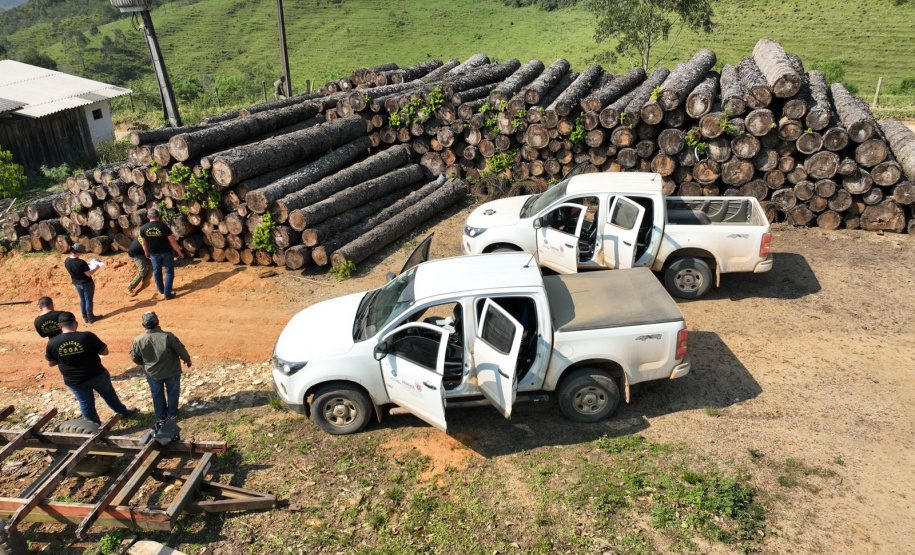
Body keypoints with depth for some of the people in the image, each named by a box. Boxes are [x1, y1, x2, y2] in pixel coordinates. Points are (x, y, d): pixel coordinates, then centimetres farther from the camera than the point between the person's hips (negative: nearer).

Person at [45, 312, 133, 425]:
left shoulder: (52, 343, -13)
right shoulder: (87, 336, -21)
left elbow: (50, 363, 1)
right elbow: (105, 351, -12)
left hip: (73, 381, 1)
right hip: (96, 375, -1)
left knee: (86, 404, 20)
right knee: (109, 394, 23)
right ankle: (123, 412, 42)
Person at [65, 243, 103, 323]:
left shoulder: (67, 261, -7)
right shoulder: (81, 262, -29)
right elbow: (88, 274, -22)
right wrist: (96, 268, -8)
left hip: (76, 283, 7)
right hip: (86, 283, -7)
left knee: (82, 299, 21)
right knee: (88, 300, 9)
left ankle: (85, 317, 31)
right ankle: (90, 317, 21)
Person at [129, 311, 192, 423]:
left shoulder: (138, 341, -21)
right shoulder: (168, 337, -29)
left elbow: (134, 358, -4)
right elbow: (181, 350, -17)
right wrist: (187, 359, 4)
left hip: (152, 373, 2)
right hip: (171, 371, -2)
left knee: (157, 394, 24)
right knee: (172, 392, 22)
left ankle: (161, 416, 39)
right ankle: (172, 414, 36)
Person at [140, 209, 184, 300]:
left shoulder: (143, 229, -9)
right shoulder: (164, 227, -18)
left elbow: (144, 243, 4)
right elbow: (173, 242, -13)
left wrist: (146, 253, 23)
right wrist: (179, 252, 1)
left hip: (154, 254, 3)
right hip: (166, 253, -3)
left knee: (157, 272, 23)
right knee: (169, 272, 8)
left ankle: (161, 289, 40)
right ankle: (167, 294, 6)